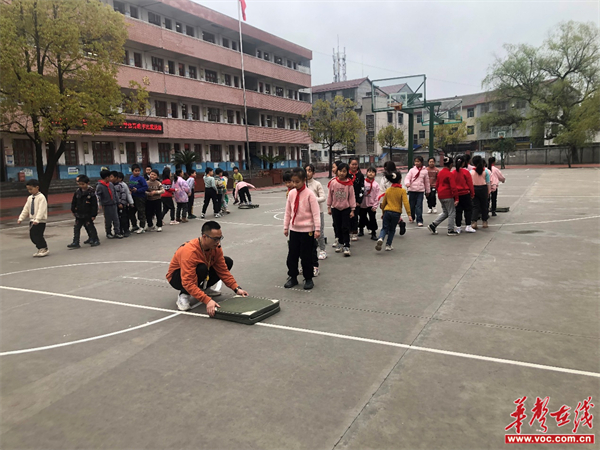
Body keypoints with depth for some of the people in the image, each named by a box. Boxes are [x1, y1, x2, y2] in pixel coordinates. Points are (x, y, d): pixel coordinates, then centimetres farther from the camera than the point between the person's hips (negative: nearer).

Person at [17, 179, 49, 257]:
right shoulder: (29, 198, 12)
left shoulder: (41, 197, -12)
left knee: (38, 235, -9)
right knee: (32, 236, 7)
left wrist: (37, 219, -29)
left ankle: (44, 249, 6)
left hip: (40, 221, -8)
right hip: (32, 220, 8)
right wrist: (21, 218, 6)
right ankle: (40, 249, 19)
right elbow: (26, 209, 14)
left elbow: (41, 210, -21)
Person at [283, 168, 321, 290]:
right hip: (294, 229, 5)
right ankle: (293, 277, 26)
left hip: (307, 230, -5)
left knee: (306, 256, 3)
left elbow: (316, 213, -12)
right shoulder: (291, 193, 3)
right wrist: (286, 227, 10)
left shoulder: (310, 194, -12)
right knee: (292, 255, 10)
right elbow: (288, 212, 9)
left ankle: (308, 279, 19)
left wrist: (317, 229, -16)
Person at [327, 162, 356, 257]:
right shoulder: (333, 183, -4)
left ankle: (346, 246, 3)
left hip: (346, 208, -2)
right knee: (337, 227, 12)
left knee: (345, 228, -3)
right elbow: (330, 196, 4)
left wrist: (352, 210, -4)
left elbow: (352, 197, -4)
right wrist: (329, 207, 6)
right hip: (335, 208, 2)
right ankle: (340, 243, 27)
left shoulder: (349, 183, -8)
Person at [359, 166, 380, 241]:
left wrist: (375, 205, -7)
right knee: (362, 218, 13)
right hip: (362, 204, 1)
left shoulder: (376, 184, -1)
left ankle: (374, 233, 5)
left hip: (371, 205, -1)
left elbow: (377, 196, -2)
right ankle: (361, 230, 32)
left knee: (372, 219, -2)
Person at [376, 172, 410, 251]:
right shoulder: (402, 190, -5)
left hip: (387, 211, 2)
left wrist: (383, 212, 27)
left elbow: (383, 203, 14)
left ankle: (380, 239, -20)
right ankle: (388, 245, 16)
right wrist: (409, 214, -11)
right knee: (392, 229, 13)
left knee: (384, 228, 9)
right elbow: (406, 203, -13)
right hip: (396, 213, -2)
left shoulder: (388, 190, 7)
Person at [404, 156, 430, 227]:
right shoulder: (412, 170, 3)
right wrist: (407, 183, -30)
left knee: (419, 206, -8)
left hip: (420, 191, -1)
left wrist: (427, 191, 20)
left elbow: (427, 182, 14)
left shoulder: (424, 171, 5)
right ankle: (412, 217, 31)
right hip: (412, 190, 1)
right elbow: (407, 178, -7)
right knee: (412, 205, 10)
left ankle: (419, 221, -7)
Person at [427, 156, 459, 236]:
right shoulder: (450, 174, -14)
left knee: (445, 212, 18)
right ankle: (451, 231, 9)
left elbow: (437, 185, 17)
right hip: (448, 196, -8)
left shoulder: (440, 173, 10)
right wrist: (456, 199, -16)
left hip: (441, 196, 8)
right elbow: (453, 187, -18)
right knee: (451, 213, 4)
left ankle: (433, 225, 10)